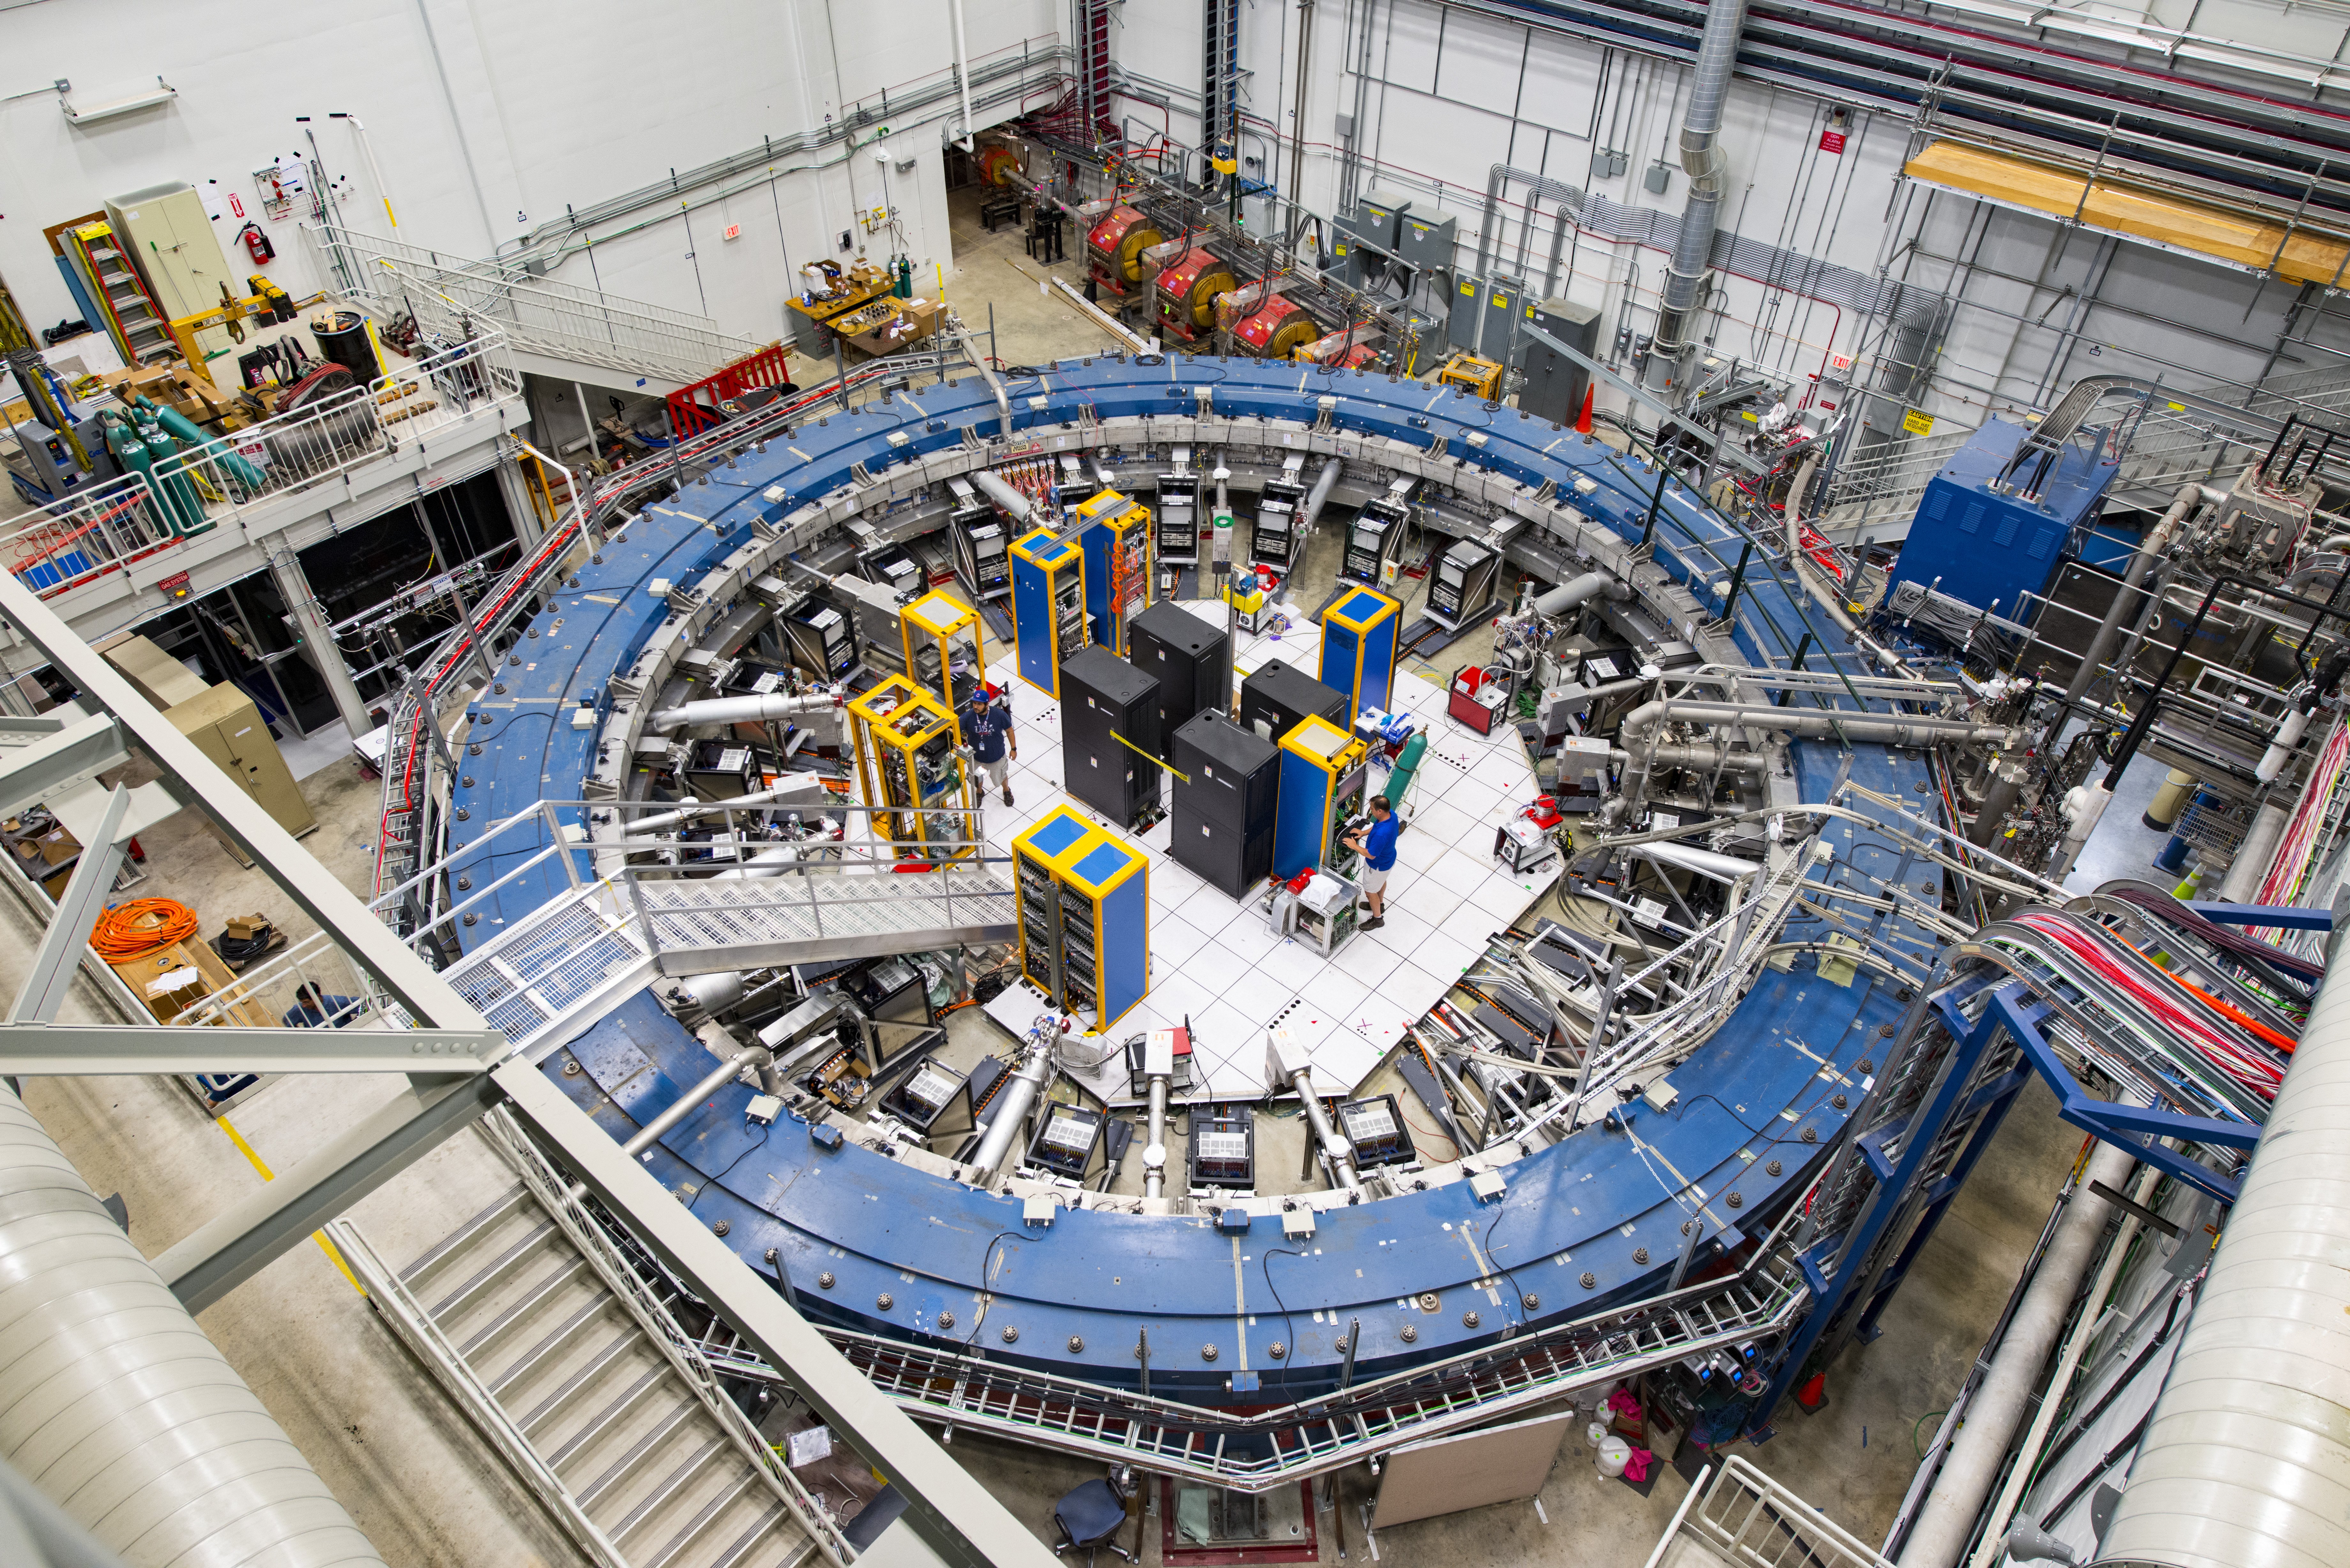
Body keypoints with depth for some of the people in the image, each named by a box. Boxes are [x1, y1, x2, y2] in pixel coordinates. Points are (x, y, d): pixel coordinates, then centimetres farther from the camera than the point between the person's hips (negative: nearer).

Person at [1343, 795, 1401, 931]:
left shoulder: (1381, 835, -47)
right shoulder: (1391, 813, -21)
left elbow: (1371, 855, -32)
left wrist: (1355, 846, -21)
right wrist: (1364, 832, -6)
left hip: (1378, 865, -8)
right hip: (1389, 858, 8)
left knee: (1370, 890, 18)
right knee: (1382, 881, 34)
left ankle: (1378, 918, 40)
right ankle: (1380, 904, 61)